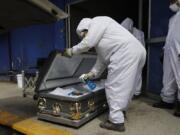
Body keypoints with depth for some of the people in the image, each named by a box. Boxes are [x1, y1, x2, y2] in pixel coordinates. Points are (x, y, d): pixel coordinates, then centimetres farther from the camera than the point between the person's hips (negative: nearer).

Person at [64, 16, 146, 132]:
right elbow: (102, 59, 25)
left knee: (114, 86, -5)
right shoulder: (99, 36, 29)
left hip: (126, 53, -10)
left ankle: (117, 122, 3)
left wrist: (72, 51, 9)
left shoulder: (97, 22, 3)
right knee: (123, 85, 17)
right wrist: (92, 73, 22)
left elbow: (87, 43, -6)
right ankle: (120, 112, 32)